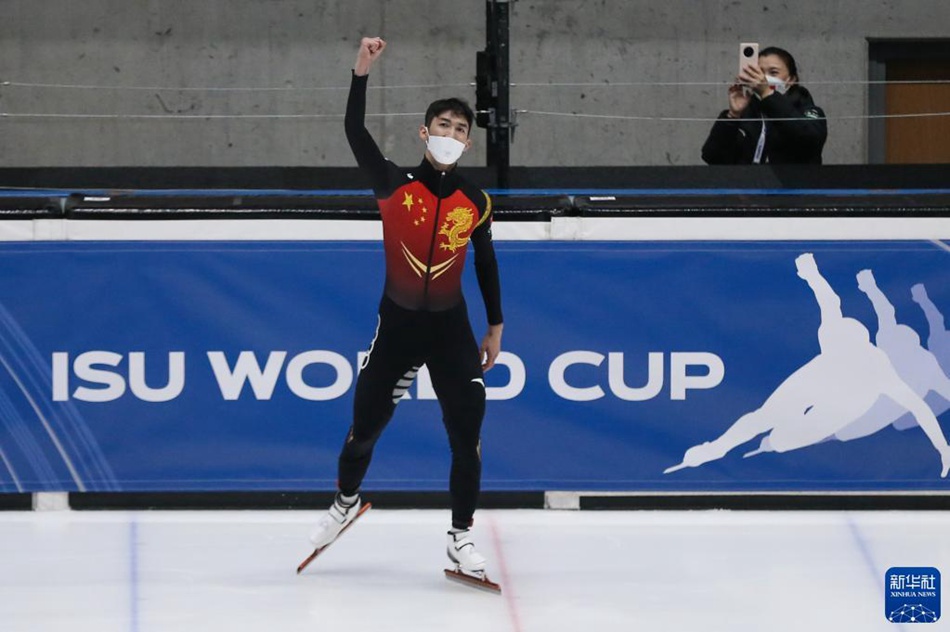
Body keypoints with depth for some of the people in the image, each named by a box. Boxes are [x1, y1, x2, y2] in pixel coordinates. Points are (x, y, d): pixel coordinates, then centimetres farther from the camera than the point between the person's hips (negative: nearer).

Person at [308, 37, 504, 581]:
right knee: (366, 424, 11)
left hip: (451, 327, 1)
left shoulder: (476, 202, -2)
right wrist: (363, 72, -34)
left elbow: (486, 265, 10)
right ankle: (347, 501, 39)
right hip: (397, 324, -1)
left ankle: (462, 537, 6)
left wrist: (495, 328, 13)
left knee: (467, 431, -6)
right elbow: (355, 132, -23)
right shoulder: (394, 185, -9)